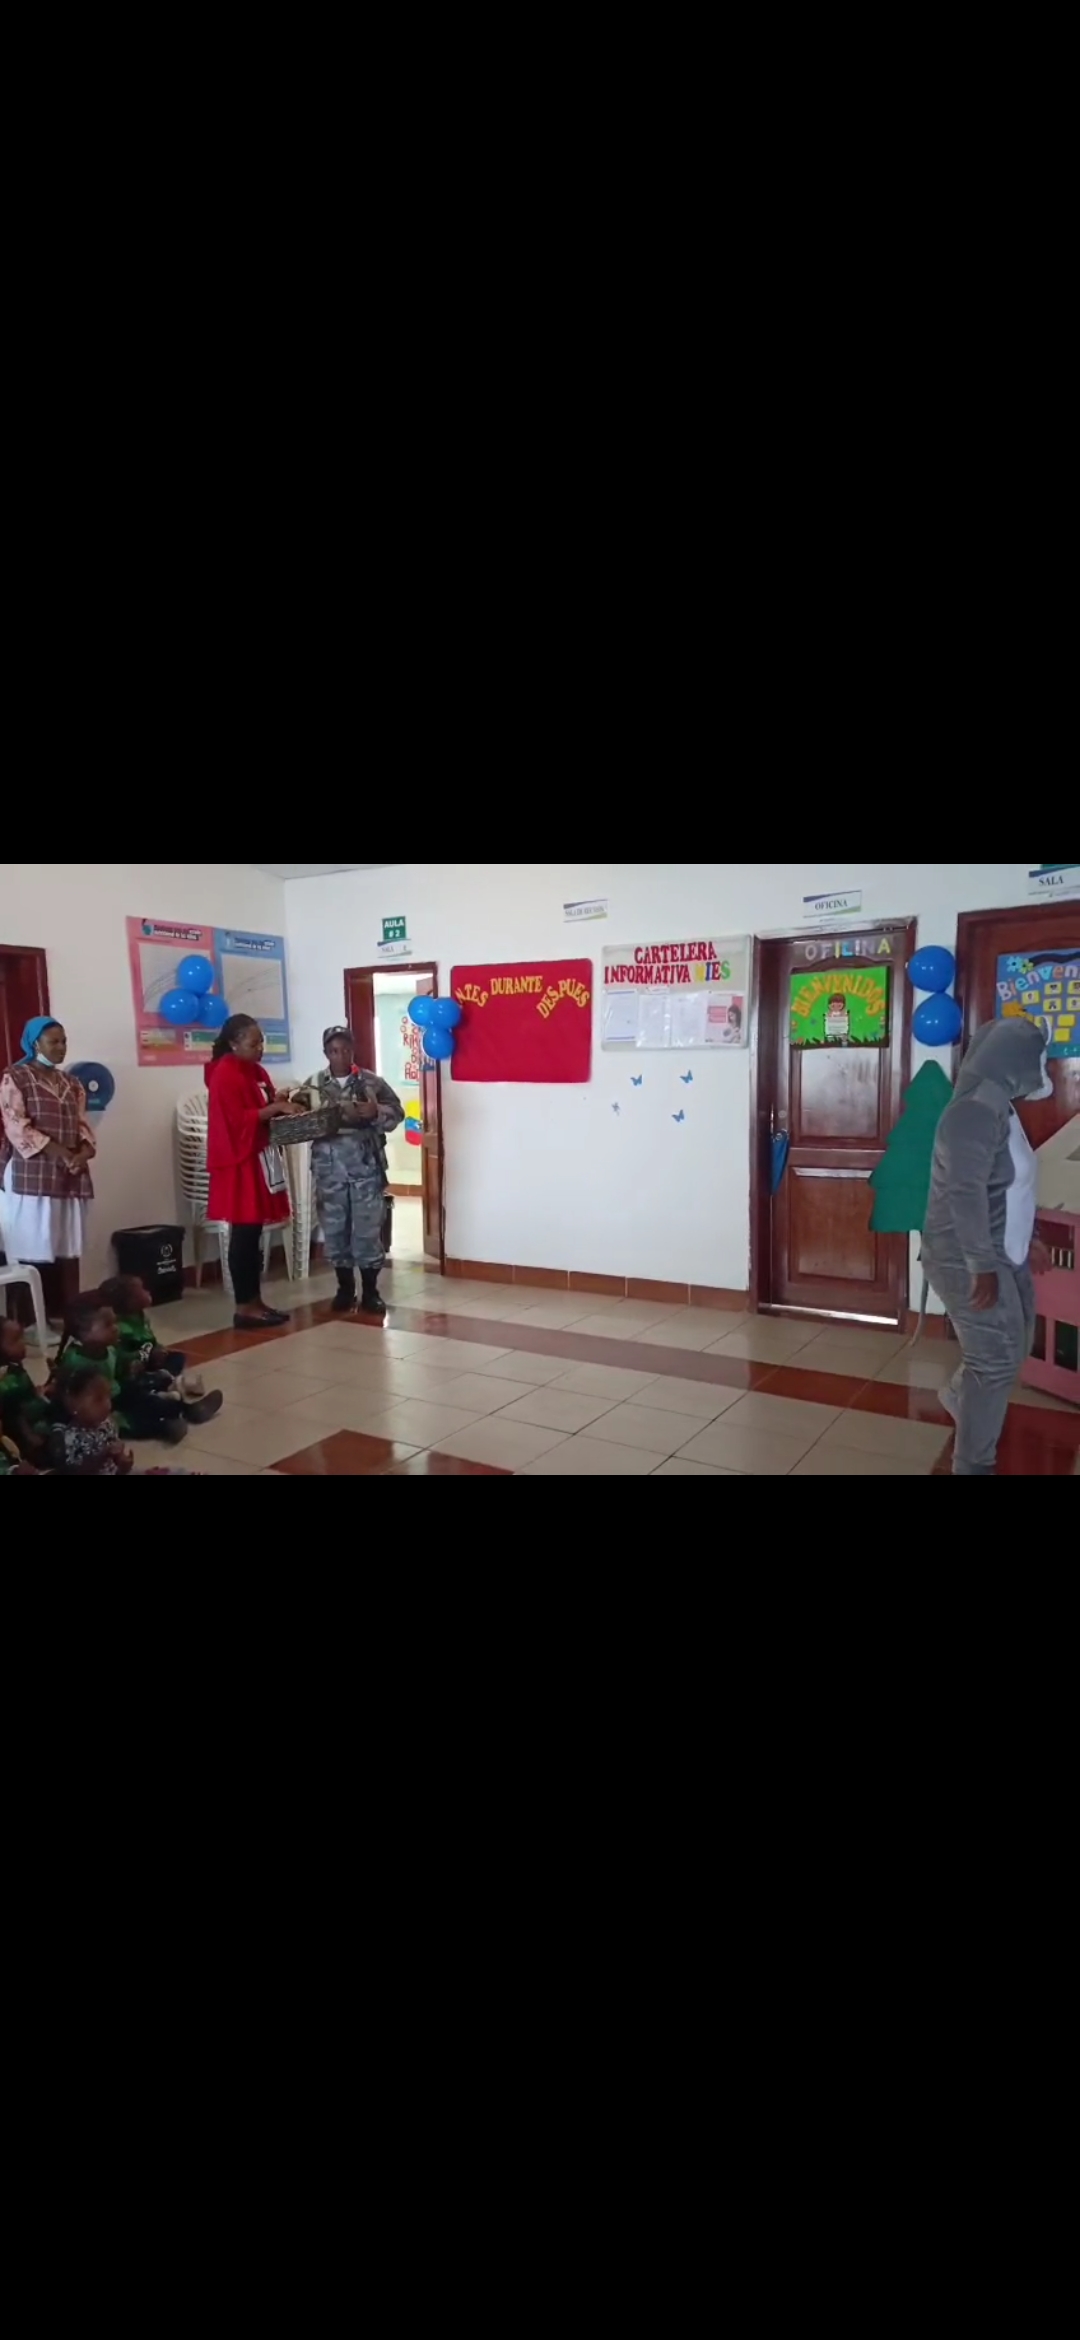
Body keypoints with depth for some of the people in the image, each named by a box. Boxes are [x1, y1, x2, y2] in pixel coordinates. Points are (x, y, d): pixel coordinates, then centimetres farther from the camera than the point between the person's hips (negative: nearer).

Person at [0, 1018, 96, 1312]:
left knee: (70, 1248, 6)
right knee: (32, 1251, -5)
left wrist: (85, 1151, -10)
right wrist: (58, 1152, -18)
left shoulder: (72, 1084, 17)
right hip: (31, 1175, -5)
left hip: (70, 1177, 5)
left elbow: (82, 1125, 12)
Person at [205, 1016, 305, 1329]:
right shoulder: (225, 1075, -13)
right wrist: (276, 1107, -22)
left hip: (260, 1157, 9)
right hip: (239, 1162, -9)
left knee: (254, 1232, 11)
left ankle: (256, 1301, 16)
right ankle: (244, 1308, 1)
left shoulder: (255, 1071, 15)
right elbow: (239, 1120, -20)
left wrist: (284, 1105, 1)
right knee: (244, 1233, -5)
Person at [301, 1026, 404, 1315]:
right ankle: (345, 1288, 21)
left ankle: (370, 1291, 12)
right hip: (329, 1167, 2)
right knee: (334, 1229, 7)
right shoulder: (312, 1085, 7)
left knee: (368, 1229, 0)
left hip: (365, 1164, -1)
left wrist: (376, 1112, -17)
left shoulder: (371, 1081, 3)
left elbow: (397, 1112, 1)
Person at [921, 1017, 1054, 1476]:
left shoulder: (999, 1109, 11)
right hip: (969, 1261, -10)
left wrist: (1027, 1240, 23)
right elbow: (966, 1192, -28)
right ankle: (972, 1467, 12)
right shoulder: (977, 1111, -22)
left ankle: (959, 1400, 47)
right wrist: (982, 1265, -27)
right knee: (996, 1360, -3)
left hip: (1004, 1255, 10)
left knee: (1014, 1345, 22)